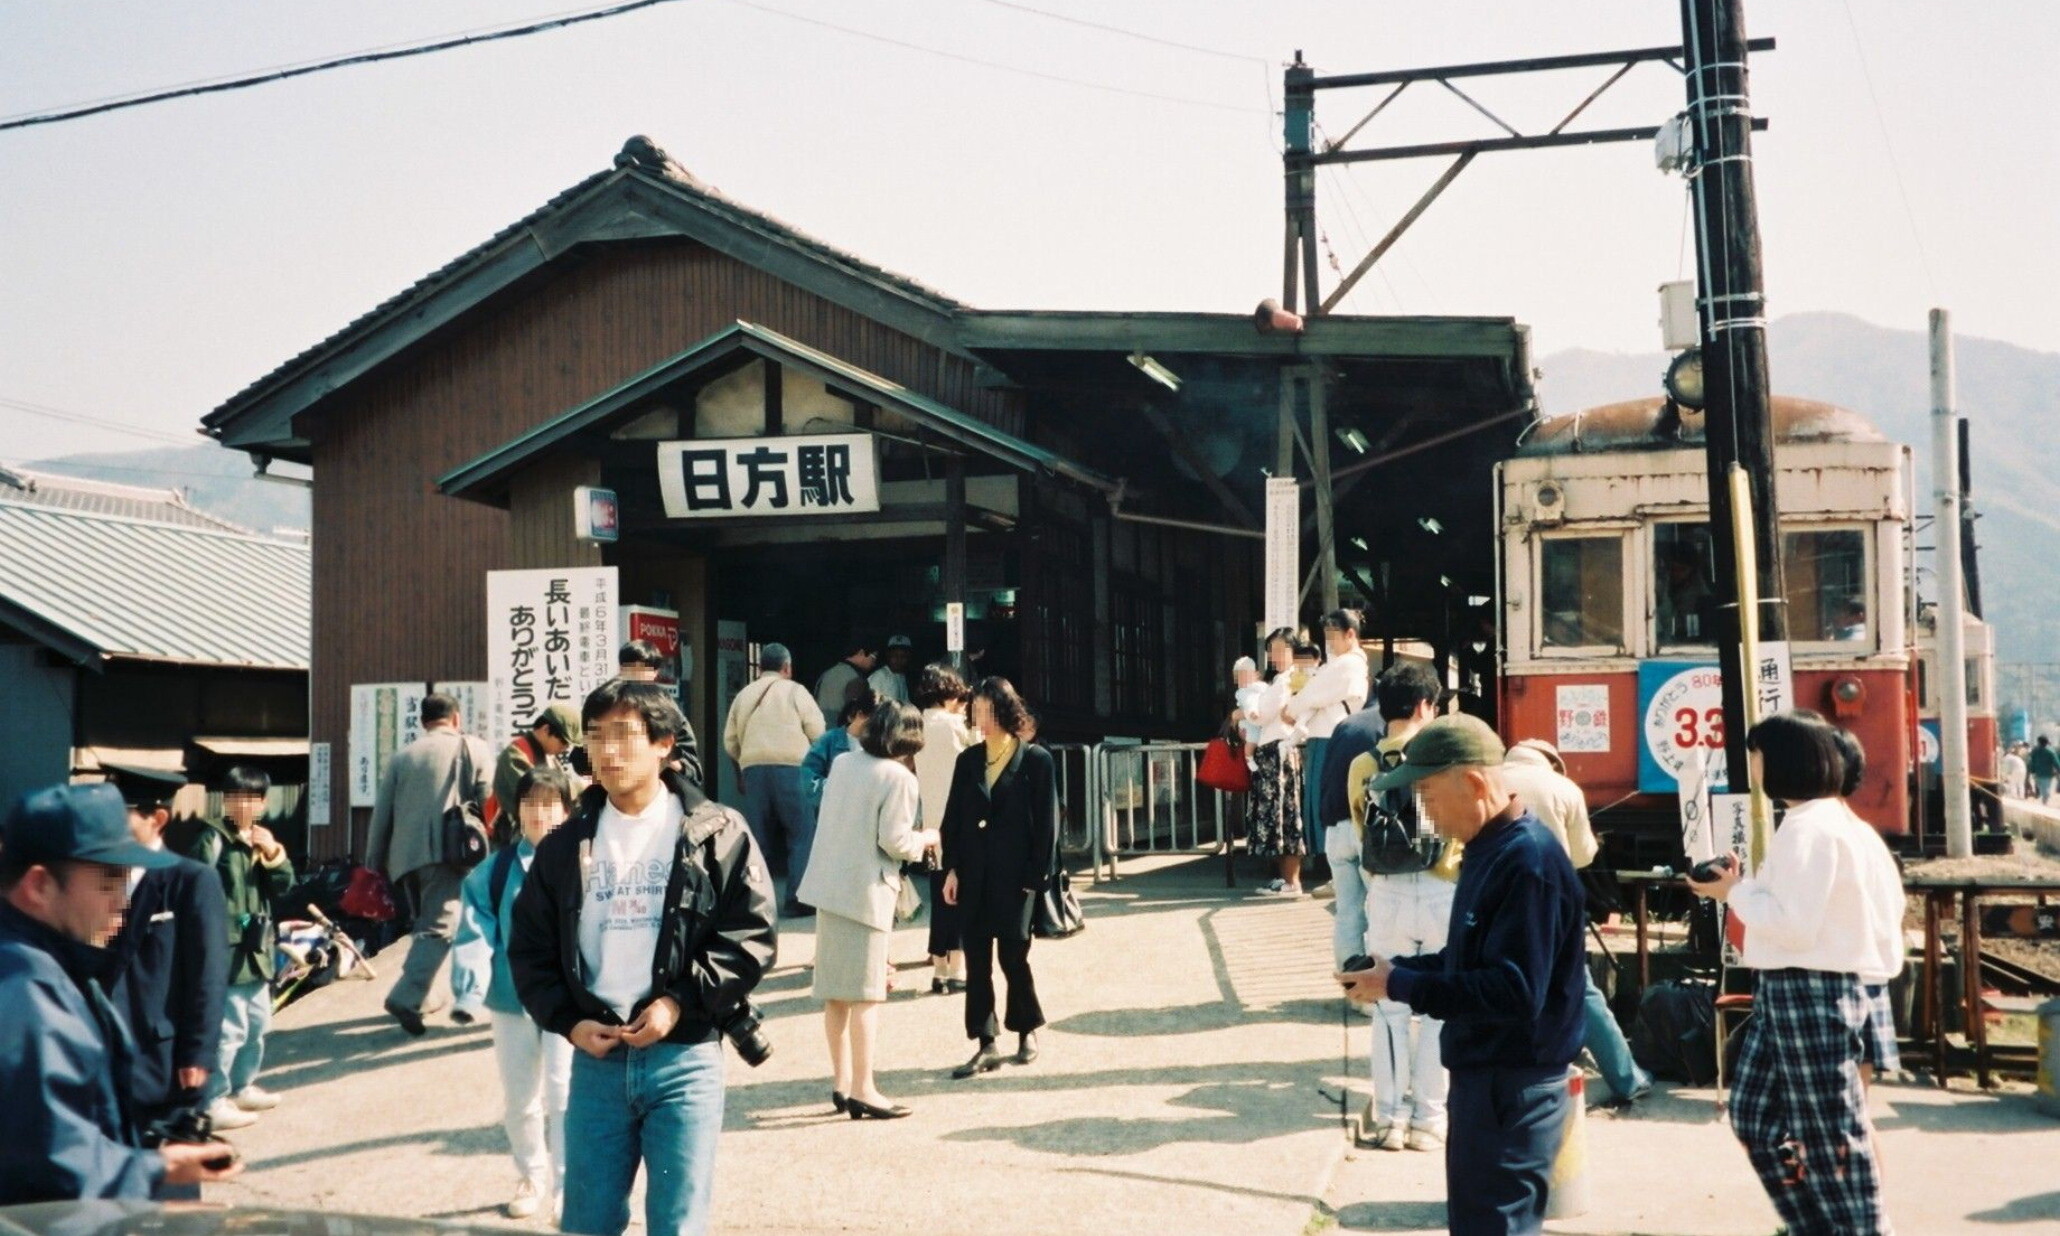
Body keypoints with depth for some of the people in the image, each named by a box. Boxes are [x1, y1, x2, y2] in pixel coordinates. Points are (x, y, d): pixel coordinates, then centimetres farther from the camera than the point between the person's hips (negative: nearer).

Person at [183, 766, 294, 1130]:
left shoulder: (263, 839, 13)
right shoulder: (213, 837, -11)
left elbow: (283, 886, 9)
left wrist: (274, 854, -7)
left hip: (257, 947, 9)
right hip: (227, 947, -9)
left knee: (258, 1023, 19)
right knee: (229, 1028, -11)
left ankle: (242, 1086, 34)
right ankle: (212, 1101, -4)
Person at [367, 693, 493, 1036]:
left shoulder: (402, 756, 17)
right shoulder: (471, 748, 6)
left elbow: (382, 811, 14)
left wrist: (375, 862, 18)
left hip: (406, 853, 5)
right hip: (447, 851, -5)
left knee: (426, 924, 20)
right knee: (440, 927, -8)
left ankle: (420, 995, 20)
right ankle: (406, 997, -22)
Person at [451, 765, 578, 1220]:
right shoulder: (494, 872, 0)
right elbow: (475, 936, -5)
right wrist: (468, 994, -15)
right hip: (512, 999, 4)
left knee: (563, 1093, -9)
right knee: (518, 1099, 15)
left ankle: (566, 1187, 5)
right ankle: (532, 1179, 36)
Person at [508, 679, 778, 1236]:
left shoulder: (717, 834, -1)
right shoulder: (566, 845, 10)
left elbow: (754, 935, -4)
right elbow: (530, 948, 12)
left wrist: (681, 1000, -13)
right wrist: (568, 1021, -3)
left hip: (684, 1059, -3)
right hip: (596, 1059, 3)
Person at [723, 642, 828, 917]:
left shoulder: (743, 695, 17)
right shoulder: (795, 691, 4)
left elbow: (730, 742, 15)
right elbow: (818, 733, 0)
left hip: (753, 769, 4)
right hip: (791, 768, -4)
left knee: (756, 837, 10)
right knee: (802, 834, 0)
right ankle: (796, 899, -6)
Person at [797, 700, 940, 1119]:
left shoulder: (843, 763, 8)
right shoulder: (899, 778, -13)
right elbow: (894, 842, -16)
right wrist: (926, 839, 3)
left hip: (828, 884, 7)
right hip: (866, 892, -7)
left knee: (835, 993, 12)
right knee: (865, 993, -2)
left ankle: (841, 1083, 21)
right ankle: (862, 1089, 0)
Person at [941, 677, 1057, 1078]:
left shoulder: (1035, 760, -3)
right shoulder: (968, 761, 9)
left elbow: (1047, 822, -4)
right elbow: (953, 817, 10)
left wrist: (1036, 877, -8)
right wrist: (952, 869, 2)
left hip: (1015, 876, -4)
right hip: (973, 876, 4)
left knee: (1012, 954, 1)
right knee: (976, 959, 4)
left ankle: (1027, 1029, 25)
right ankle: (986, 1046, 10)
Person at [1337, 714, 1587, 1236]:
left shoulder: (1528, 862, -23)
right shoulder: (1489, 850, 10)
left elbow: (1515, 991, -29)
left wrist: (1400, 987, -23)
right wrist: (1399, 968, 3)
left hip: (1514, 1085, -10)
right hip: (1485, 1073, 10)